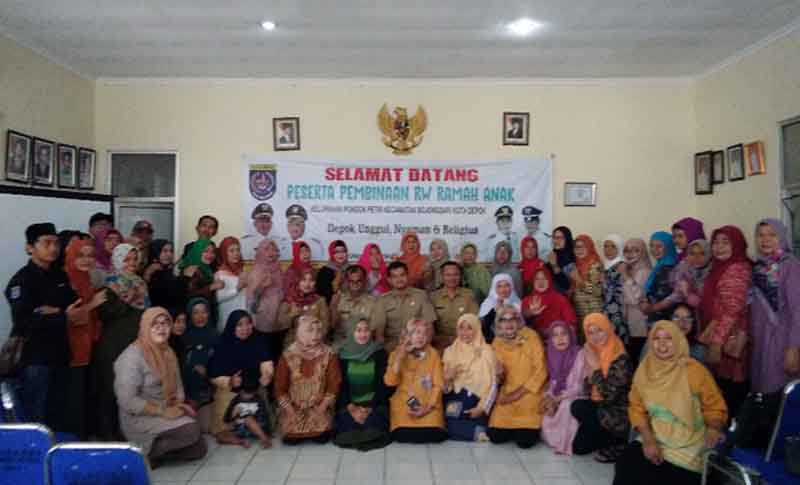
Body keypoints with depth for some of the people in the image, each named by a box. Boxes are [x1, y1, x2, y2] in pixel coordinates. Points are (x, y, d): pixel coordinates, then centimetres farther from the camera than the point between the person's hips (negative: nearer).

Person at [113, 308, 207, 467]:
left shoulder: (168, 352, 8)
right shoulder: (132, 356, -18)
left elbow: (177, 384, 16)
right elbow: (127, 400, -23)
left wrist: (181, 405, -5)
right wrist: (162, 411, -22)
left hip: (166, 413, 8)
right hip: (139, 419, -8)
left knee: (200, 449, -1)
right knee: (191, 430, -26)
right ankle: (146, 453, -10)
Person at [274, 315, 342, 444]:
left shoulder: (328, 355, -6)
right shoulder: (288, 356, -6)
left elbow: (333, 386, -6)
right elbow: (280, 388, -3)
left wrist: (320, 410, -13)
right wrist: (291, 412, -11)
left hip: (319, 407, 0)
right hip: (294, 407, 0)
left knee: (322, 437, -17)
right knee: (290, 438, -15)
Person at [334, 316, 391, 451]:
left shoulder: (379, 353, 1)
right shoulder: (343, 354, 4)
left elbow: (382, 383, -4)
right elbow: (341, 384, 0)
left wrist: (370, 407, -16)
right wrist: (351, 407, -16)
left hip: (373, 402, -1)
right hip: (350, 403, 1)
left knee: (373, 422, -31)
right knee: (346, 422, -29)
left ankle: (371, 438, -5)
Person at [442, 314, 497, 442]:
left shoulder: (486, 351, 0)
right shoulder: (449, 351, 9)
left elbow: (493, 384, -5)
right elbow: (444, 388, 11)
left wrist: (482, 408, -15)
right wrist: (447, 378, -10)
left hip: (476, 401, -3)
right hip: (455, 400, 3)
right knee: (448, 424, -24)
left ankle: (477, 430, 0)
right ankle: (477, 431, -4)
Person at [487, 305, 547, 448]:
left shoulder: (531, 337, -9)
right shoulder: (497, 343, 2)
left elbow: (540, 371, -11)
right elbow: (500, 379, 8)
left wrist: (519, 392, -14)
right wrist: (499, 374, -16)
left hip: (529, 394, -3)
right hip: (507, 394, 3)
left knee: (525, 440, -16)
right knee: (496, 436, -9)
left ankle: (531, 427, 17)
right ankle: (516, 427, 21)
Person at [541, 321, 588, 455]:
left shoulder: (579, 354, -17)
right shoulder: (553, 355, 0)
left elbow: (578, 386, -18)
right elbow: (553, 382, 4)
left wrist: (557, 399, -19)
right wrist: (549, 398, -16)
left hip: (575, 397, -6)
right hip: (557, 396, 6)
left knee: (565, 405, -33)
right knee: (544, 407, -18)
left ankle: (565, 443, -16)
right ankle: (551, 437, 5)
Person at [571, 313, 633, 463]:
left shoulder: (620, 359, -22)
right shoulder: (593, 353, 0)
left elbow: (609, 395, -28)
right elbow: (590, 391, 4)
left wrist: (596, 367, -24)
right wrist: (590, 373, -15)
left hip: (618, 416, -7)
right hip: (601, 407, 7)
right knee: (578, 447, 0)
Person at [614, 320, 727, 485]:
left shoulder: (694, 371, -10)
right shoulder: (644, 370, 0)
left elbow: (715, 407, -2)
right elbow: (637, 408, 4)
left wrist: (714, 429, -23)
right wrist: (648, 439, -10)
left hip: (689, 448, -3)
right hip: (654, 441, 3)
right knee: (625, 466, -19)